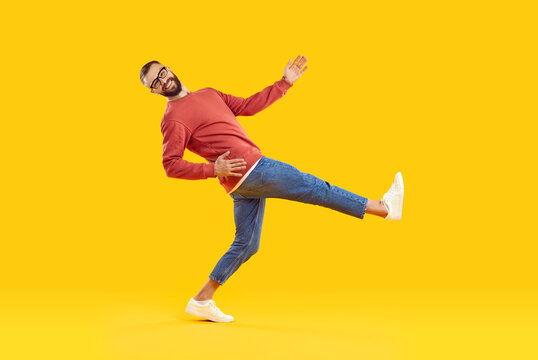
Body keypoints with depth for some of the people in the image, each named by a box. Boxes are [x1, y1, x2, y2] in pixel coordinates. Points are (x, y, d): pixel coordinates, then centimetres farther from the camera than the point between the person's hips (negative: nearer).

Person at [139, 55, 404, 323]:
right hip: (248, 169, -9)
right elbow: (171, 166, -14)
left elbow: (247, 106, 22)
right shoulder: (173, 120, -7)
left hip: (247, 180, 9)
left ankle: (201, 300, 17)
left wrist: (285, 83, 18)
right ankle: (382, 207, 11)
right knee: (314, 187, -1)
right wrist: (213, 170, -24)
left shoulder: (208, 94, 20)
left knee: (246, 245, 13)